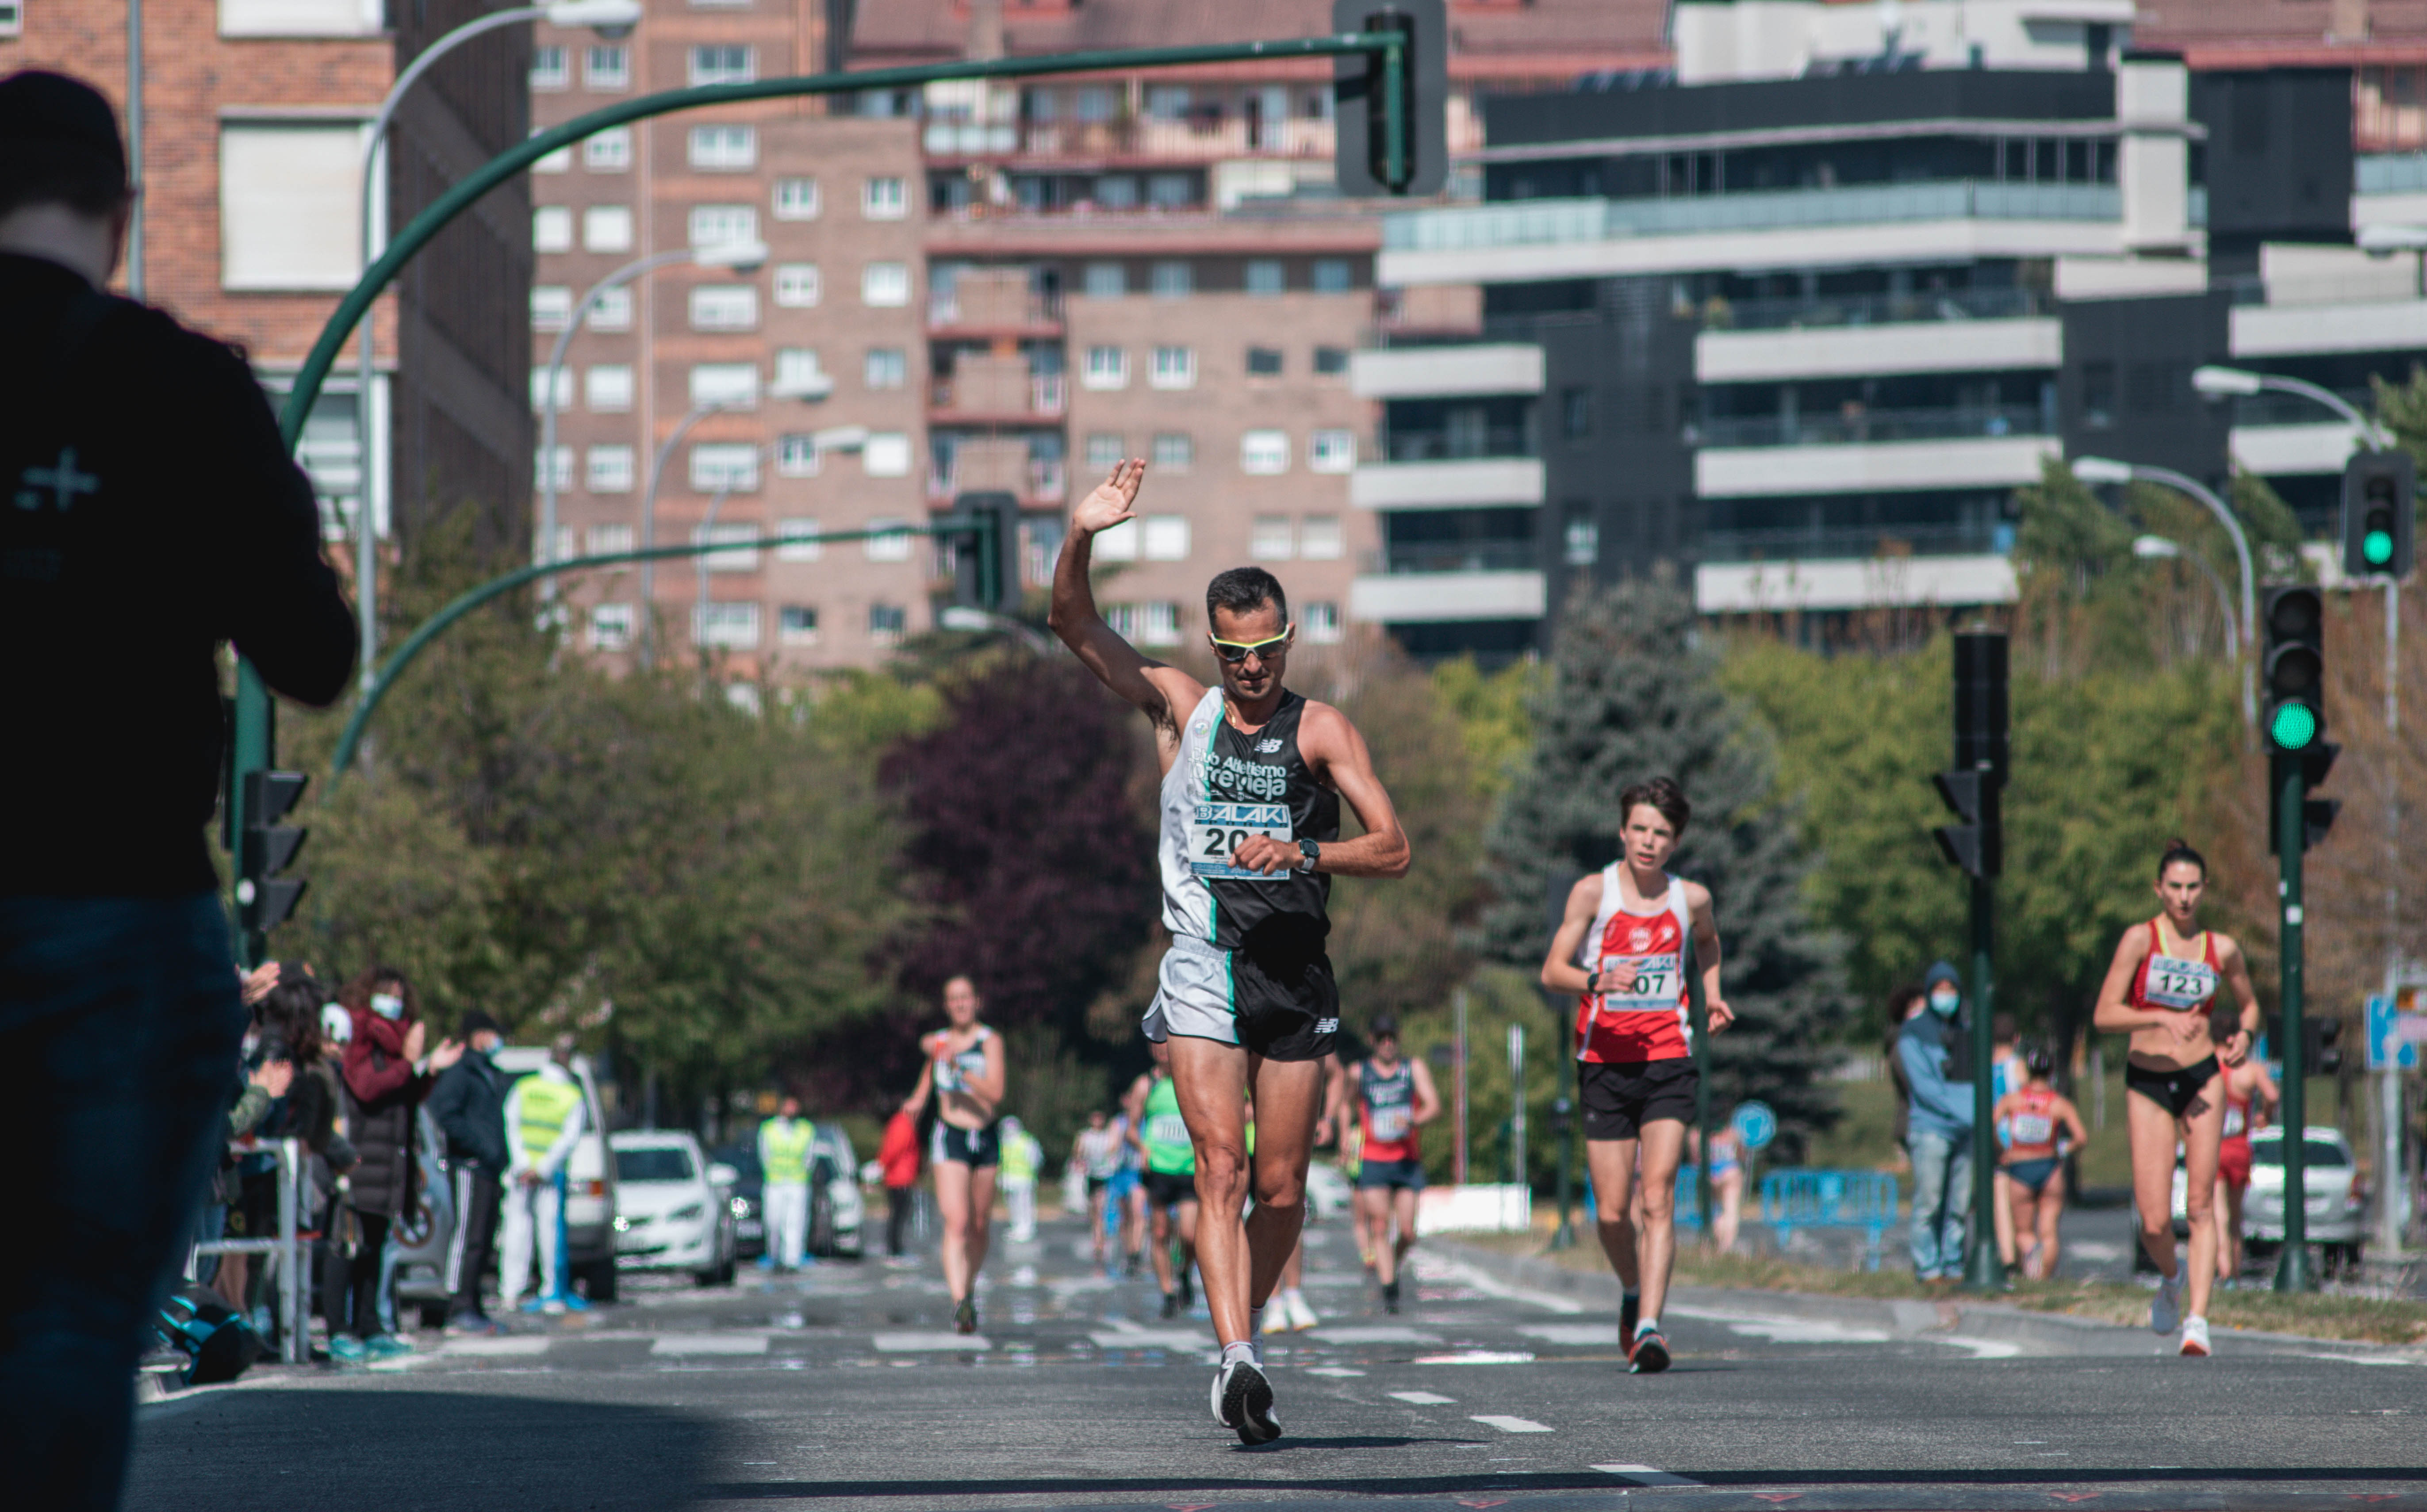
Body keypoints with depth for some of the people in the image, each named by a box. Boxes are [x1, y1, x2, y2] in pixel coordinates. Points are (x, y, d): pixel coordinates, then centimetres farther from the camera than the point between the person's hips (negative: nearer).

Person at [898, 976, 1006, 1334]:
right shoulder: (939, 1041, 6)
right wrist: (919, 1098, 12)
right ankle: (959, 1303, -27)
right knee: (957, 1223, -17)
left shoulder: (990, 1041, -4)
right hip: (950, 1139, 0)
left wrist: (958, 1067, -25)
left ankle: (970, 1289, 36)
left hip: (986, 1139, 0)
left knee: (979, 1226, 12)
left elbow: (995, 1093, -17)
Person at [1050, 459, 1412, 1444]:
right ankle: (1237, 1362, -25)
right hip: (1204, 971, -1)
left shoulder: (1319, 730, 3)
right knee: (1221, 1169, -15)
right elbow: (1072, 623, 0)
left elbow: (1393, 849, -4)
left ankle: (1243, 1341, 24)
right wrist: (1082, 537, -17)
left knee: (1282, 1189, 4)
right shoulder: (1179, 707, 7)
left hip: (1297, 976, 1)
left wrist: (1302, 853, -20)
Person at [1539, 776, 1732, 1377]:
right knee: (1612, 1213, 2)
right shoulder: (1594, 892, -2)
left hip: (1668, 1062, 0)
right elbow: (1553, 971, -6)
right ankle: (1633, 1292, 32)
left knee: (1659, 1198, -15)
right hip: (1605, 1061, 0)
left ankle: (1648, 1327, -21)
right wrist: (1598, 981, -26)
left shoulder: (1691, 898, 6)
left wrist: (1712, 994, 14)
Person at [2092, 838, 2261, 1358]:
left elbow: (2250, 1003, 20)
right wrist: (2161, 1019, -26)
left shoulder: (2222, 949, 4)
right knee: (2155, 1223, -6)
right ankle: (2171, 1278, 26)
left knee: (2200, 1206, -8)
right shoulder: (2140, 939, -5)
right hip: (2146, 1084, -1)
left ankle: (2198, 1317, -8)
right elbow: (2105, 1016, -11)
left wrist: (2245, 1034, -2)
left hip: (2201, 1080, 1)